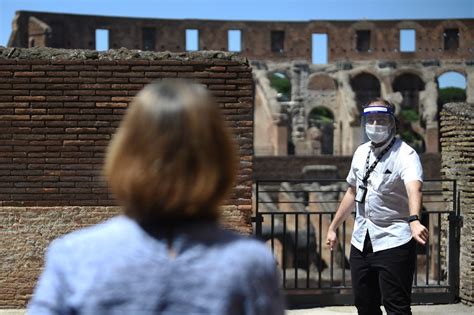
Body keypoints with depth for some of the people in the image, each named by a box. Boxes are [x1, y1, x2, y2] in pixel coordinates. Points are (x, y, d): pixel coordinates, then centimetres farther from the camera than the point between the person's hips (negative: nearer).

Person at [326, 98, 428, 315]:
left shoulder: (405, 155, -13)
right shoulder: (361, 152, 9)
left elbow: (414, 188, -33)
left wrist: (414, 220, -52)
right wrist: (333, 227, 21)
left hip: (393, 242, -7)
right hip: (361, 242, 7)